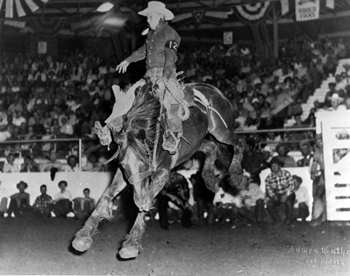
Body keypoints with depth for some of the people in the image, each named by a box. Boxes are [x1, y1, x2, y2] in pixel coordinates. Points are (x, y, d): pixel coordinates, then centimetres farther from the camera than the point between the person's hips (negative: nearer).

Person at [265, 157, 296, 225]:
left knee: (288, 202, -34)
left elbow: (291, 185, -12)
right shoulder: (269, 178, -1)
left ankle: (288, 220, -8)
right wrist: (273, 196, -23)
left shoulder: (286, 173, -6)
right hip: (277, 196, 2)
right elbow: (268, 189, -3)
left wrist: (285, 195, -24)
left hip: (288, 195, -2)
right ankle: (278, 220, -5)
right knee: (269, 204, -26)